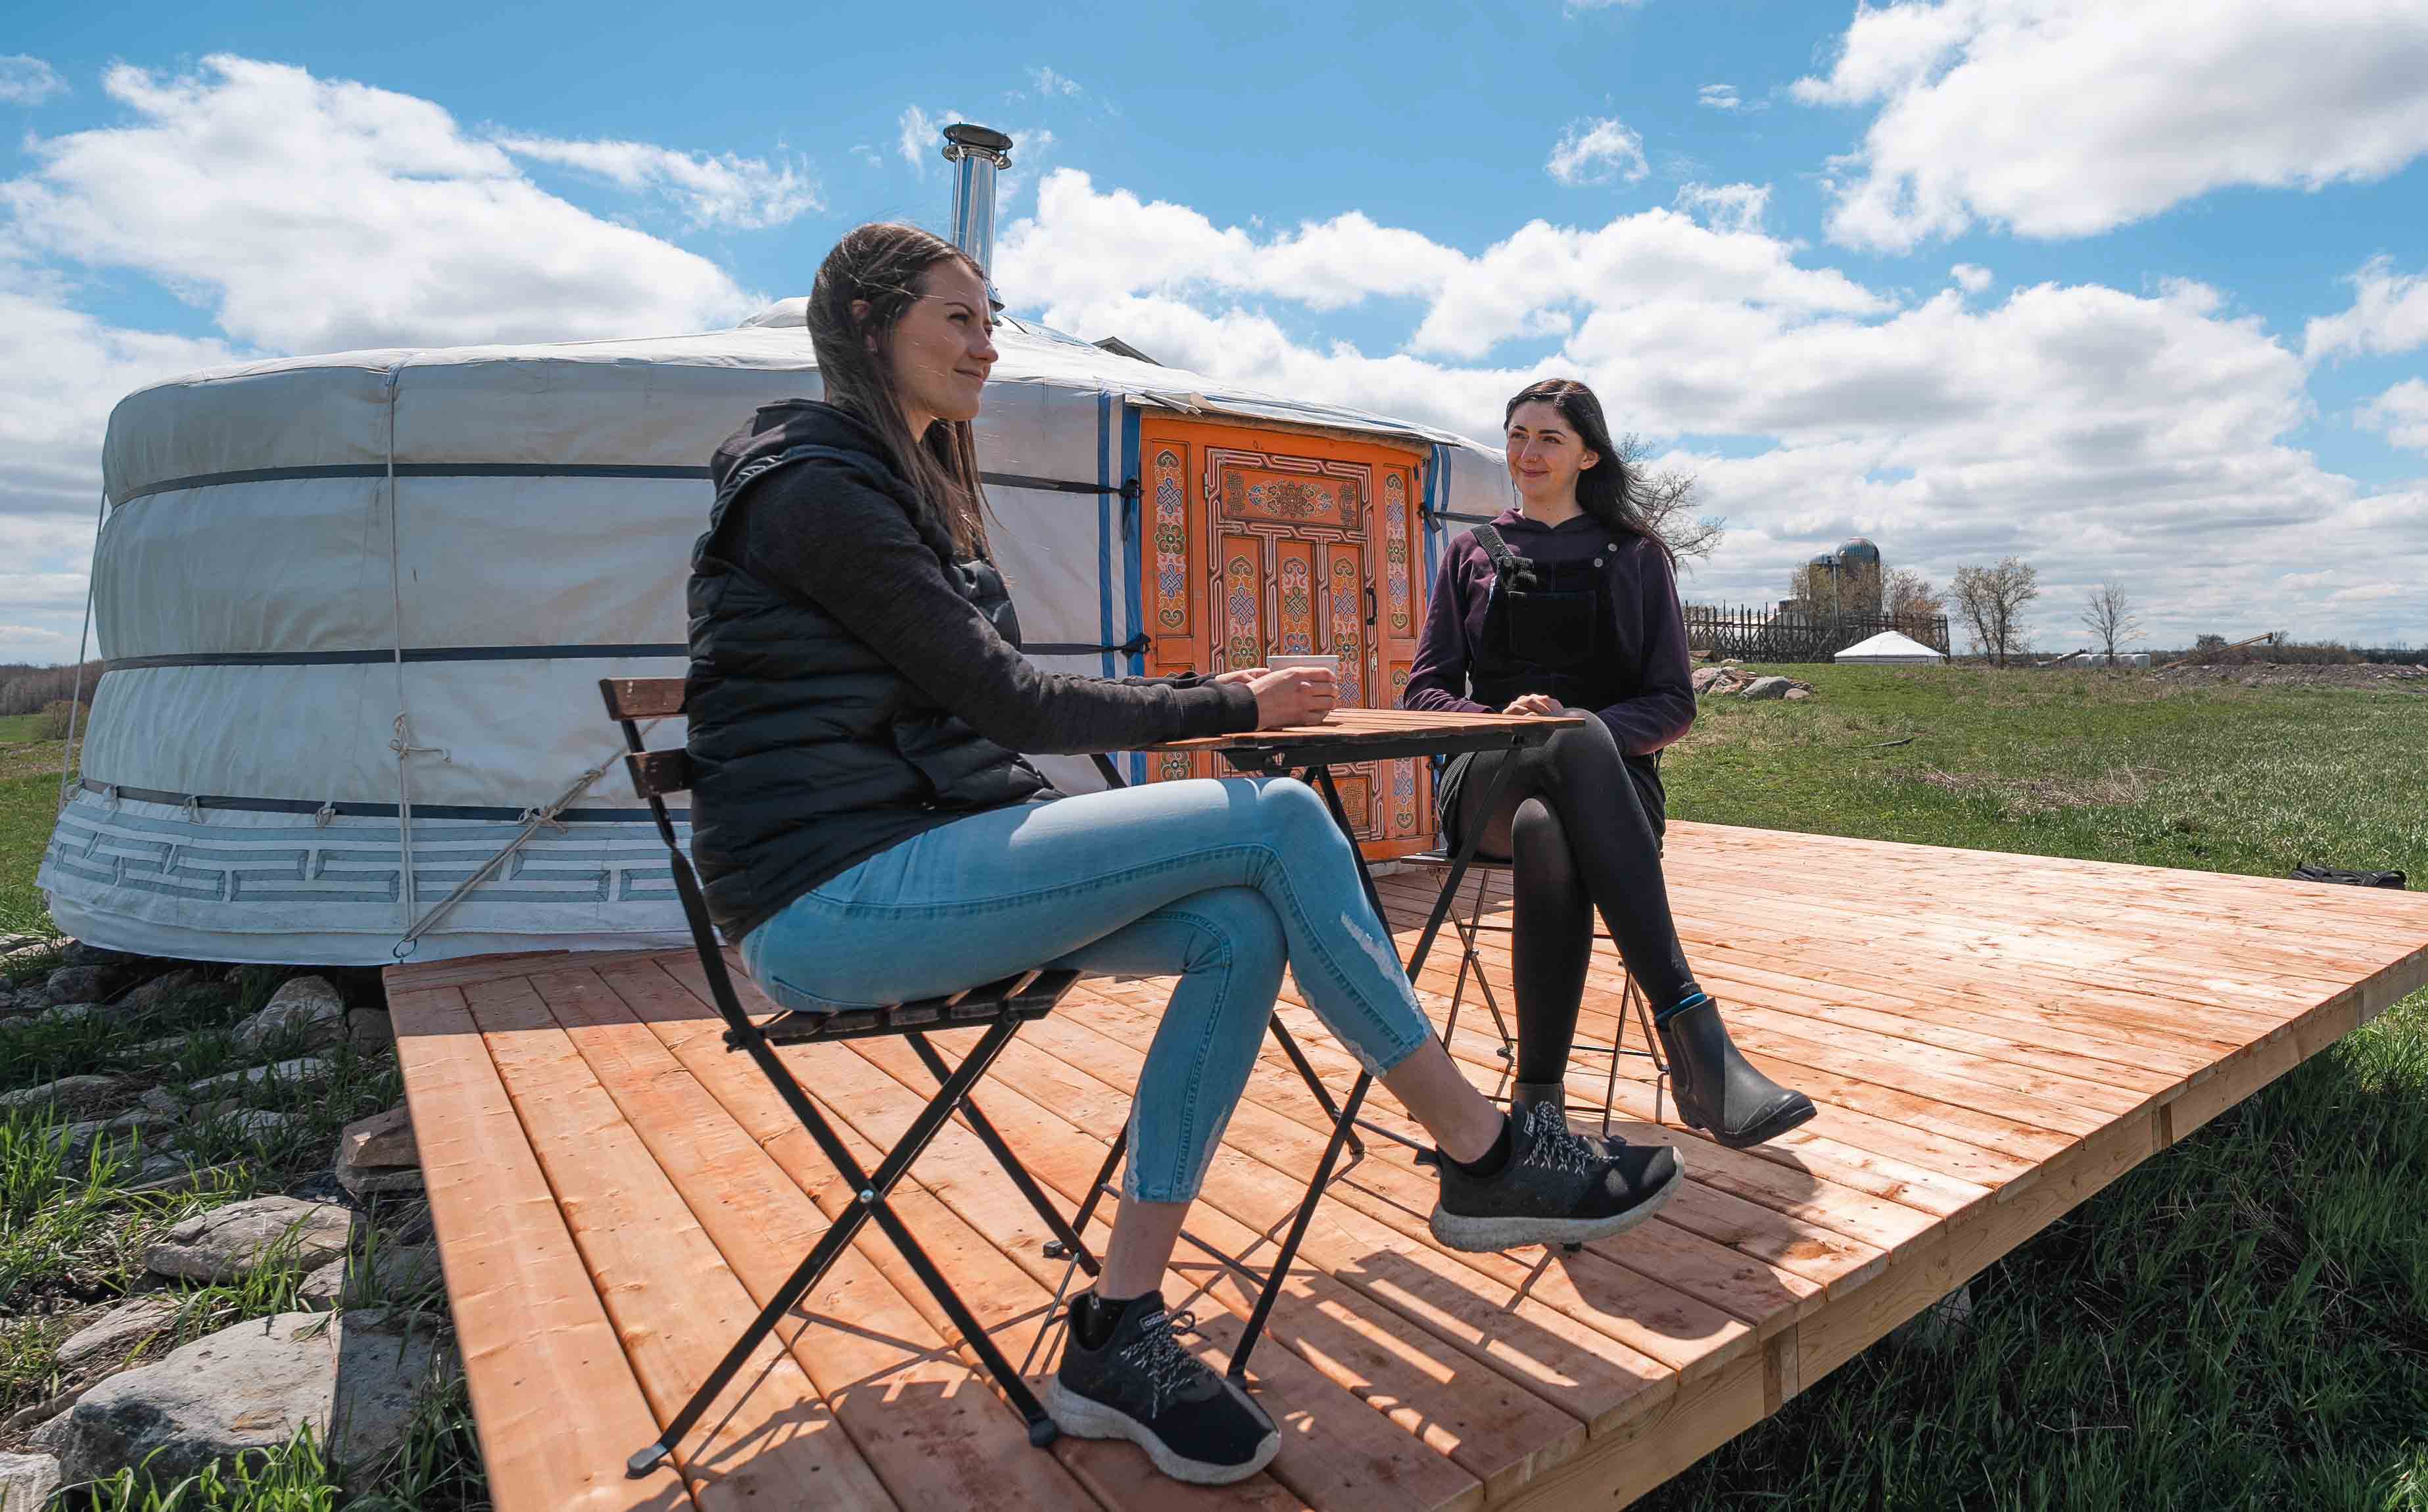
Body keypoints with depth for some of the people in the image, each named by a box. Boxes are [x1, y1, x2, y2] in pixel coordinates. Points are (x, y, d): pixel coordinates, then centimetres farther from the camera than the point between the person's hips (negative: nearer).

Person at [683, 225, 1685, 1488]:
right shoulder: (813, 486, -9)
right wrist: (1229, 706, -6)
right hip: (832, 900, -9)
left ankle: (1119, 1336, -6)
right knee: (1278, 822, -18)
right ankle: (1487, 1159, -3)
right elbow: (1001, 701, -14)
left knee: (1239, 930, -12)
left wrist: (1219, 696, 7)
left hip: (905, 858, 9)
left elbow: (983, 708, 17)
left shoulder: (897, 485, 20)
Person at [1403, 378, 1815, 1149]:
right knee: (1577, 739, -39)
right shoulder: (1472, 554, 20)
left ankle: (1538, 1098, -39)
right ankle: (1694, 1035, -46)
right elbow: (1425, 688, 11)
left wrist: (1592, 731, -14)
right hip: (1488, 776, 0)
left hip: (1608, 779, 0)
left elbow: (1673, 704, 8)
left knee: (1546, 833, -40)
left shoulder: (1636, 557, 17)